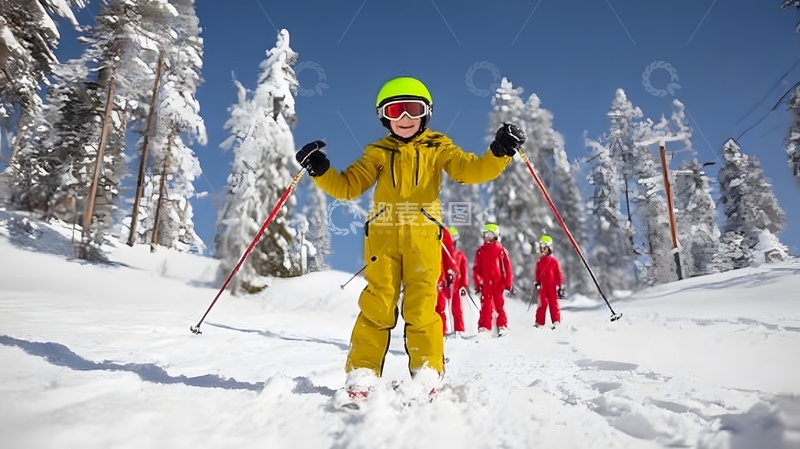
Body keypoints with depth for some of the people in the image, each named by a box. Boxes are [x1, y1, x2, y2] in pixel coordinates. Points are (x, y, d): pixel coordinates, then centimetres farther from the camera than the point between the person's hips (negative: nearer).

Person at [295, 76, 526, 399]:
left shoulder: (438, 148, 12)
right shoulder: (378, 153, 13)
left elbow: (473, 170, 3)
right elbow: (347, 186, 10)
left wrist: (499, 153, -14)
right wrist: (320, 170, -6)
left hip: (424, 235, -1)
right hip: (382, 234, 1)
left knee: (421, 307, -2)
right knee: (376, 305, -1)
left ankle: (427, 372, 10)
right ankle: (362, 372, 7)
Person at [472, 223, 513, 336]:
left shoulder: (501, 250, 2)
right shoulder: (481, 251, 8)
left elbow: (507, 267, 1)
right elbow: (476, 268, 7)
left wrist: (508, 282, -2)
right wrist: (478, 282, 2)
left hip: (498, 283, -2)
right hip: (485, 283, 2)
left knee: (500, 305, 5)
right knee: (485, 306, 2)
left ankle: (502, 326, 12)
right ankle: (484, 328, 4)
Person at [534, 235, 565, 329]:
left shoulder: (554, 261, -1)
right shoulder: (539, 262, 8)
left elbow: (559, 274, 1)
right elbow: (537, 274, 14)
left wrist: (560, 286, -2)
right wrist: (536, 282, 4)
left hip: (552, 286, -2)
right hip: (543, 287, 2)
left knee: (554, 304, 3)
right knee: (542, 304, 3)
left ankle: (556, 322, 9)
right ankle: (539, 323, 7)